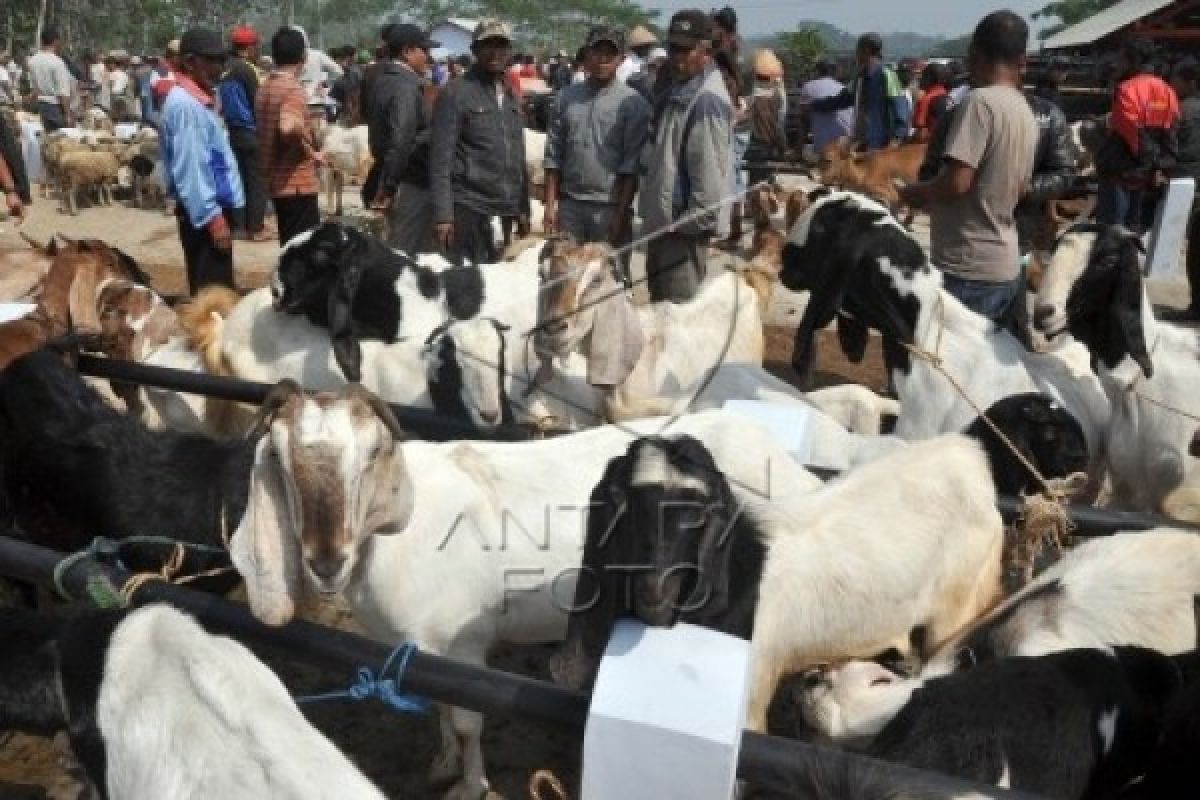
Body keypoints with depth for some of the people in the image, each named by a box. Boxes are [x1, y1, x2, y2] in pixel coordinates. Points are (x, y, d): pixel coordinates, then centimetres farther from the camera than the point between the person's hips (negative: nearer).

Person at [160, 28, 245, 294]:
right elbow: (190, 169, -21)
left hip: (212, 207, 10)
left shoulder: (197, 101, 16)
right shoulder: (185, 105, -15)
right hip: (206, 212, -10)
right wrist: (213, 216, -22)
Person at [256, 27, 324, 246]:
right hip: (297, 181, -9)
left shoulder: (264, 87, 11)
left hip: (276, 181, 9)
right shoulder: (293, 89, -16)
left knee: (290, 244, 15)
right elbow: (289, 127, -33)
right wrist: (311, 152, -18)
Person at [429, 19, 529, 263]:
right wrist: (443, 214, -15)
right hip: (469, 209, -6)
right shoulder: (456, 92, -4)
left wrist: (523, 209, 16)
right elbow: (441, 158, -9)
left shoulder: (510, 95, 16)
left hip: (508, 210, 6)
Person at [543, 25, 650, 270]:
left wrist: (622, 213, -12)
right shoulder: (567, 97, 9)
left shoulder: (632, 102, -2)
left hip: (610, 207, -3)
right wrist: (550, 205, 4)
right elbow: (553, 157, 10)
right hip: (570, 204, 4)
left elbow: (632, 165, -7)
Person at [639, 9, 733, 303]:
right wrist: (652, 211, 18)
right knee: (661, 301, 20)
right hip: (662, 218, 10)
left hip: (684, 224, -10)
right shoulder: (678, 89, 13)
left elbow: (710, 168, -23)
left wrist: (695, 220, -19)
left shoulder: (708, 100, -18)